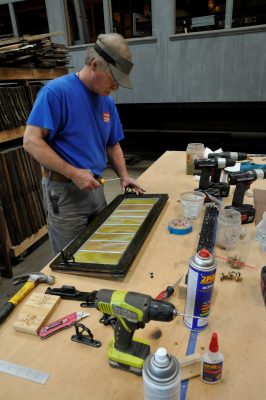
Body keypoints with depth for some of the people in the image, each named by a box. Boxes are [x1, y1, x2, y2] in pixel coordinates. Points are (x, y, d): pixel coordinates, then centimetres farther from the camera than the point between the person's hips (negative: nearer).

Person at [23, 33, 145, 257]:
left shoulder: (107, 102, 8)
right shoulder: (56, 91, -14)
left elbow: (112, 145, 14)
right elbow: (31, 141, -19)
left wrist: (124, 176, 0)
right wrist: (73, 173, -24)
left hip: (95, 188, 7)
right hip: (65, 190, -7)